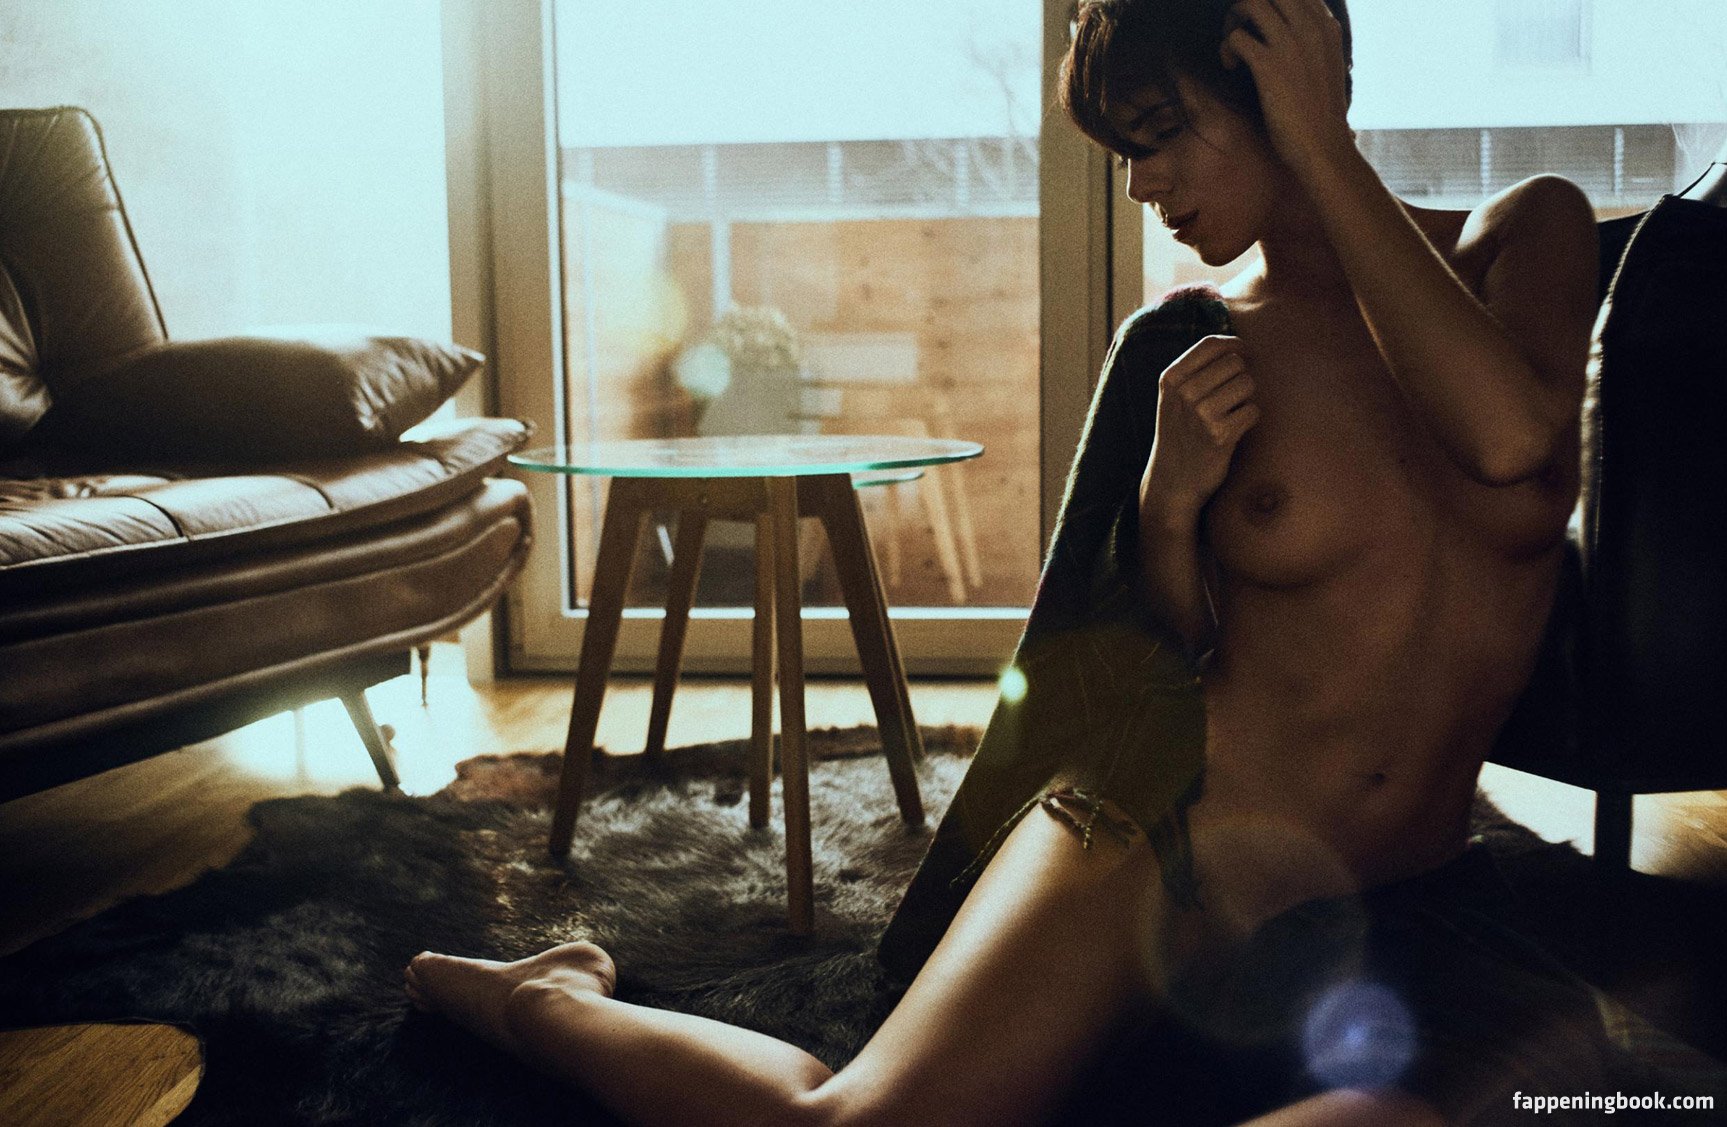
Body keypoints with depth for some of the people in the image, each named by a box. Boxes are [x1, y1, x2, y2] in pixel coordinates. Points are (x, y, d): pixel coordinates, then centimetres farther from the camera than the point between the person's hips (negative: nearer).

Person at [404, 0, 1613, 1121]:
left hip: (1392, 906, 1)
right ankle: (549, 998, 15)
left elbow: (1513, 439, -20)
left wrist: (1323, 149, -15)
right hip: (1169, 819, 0)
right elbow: (1185, 657, 9)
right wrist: (1170, 506, -12)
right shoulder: (1189, 346, 3)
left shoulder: (1528, 231, 3)